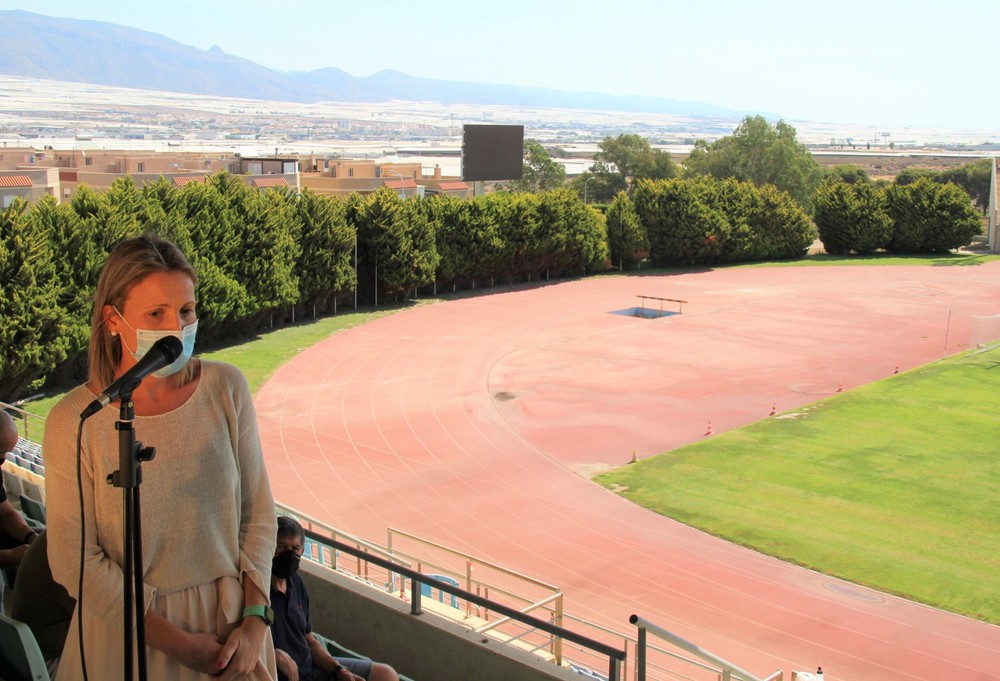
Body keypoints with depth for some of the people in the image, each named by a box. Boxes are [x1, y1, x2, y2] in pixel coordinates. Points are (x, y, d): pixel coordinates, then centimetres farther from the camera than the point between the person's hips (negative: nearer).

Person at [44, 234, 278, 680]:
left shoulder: (226, 389, -10)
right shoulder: (73, 422, -17)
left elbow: (258, 512, -3)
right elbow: (75, 560, -12)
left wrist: (255, 621, -8)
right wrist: (177, 643, -12)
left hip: (231, 618, 2)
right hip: (128, 633, -2)